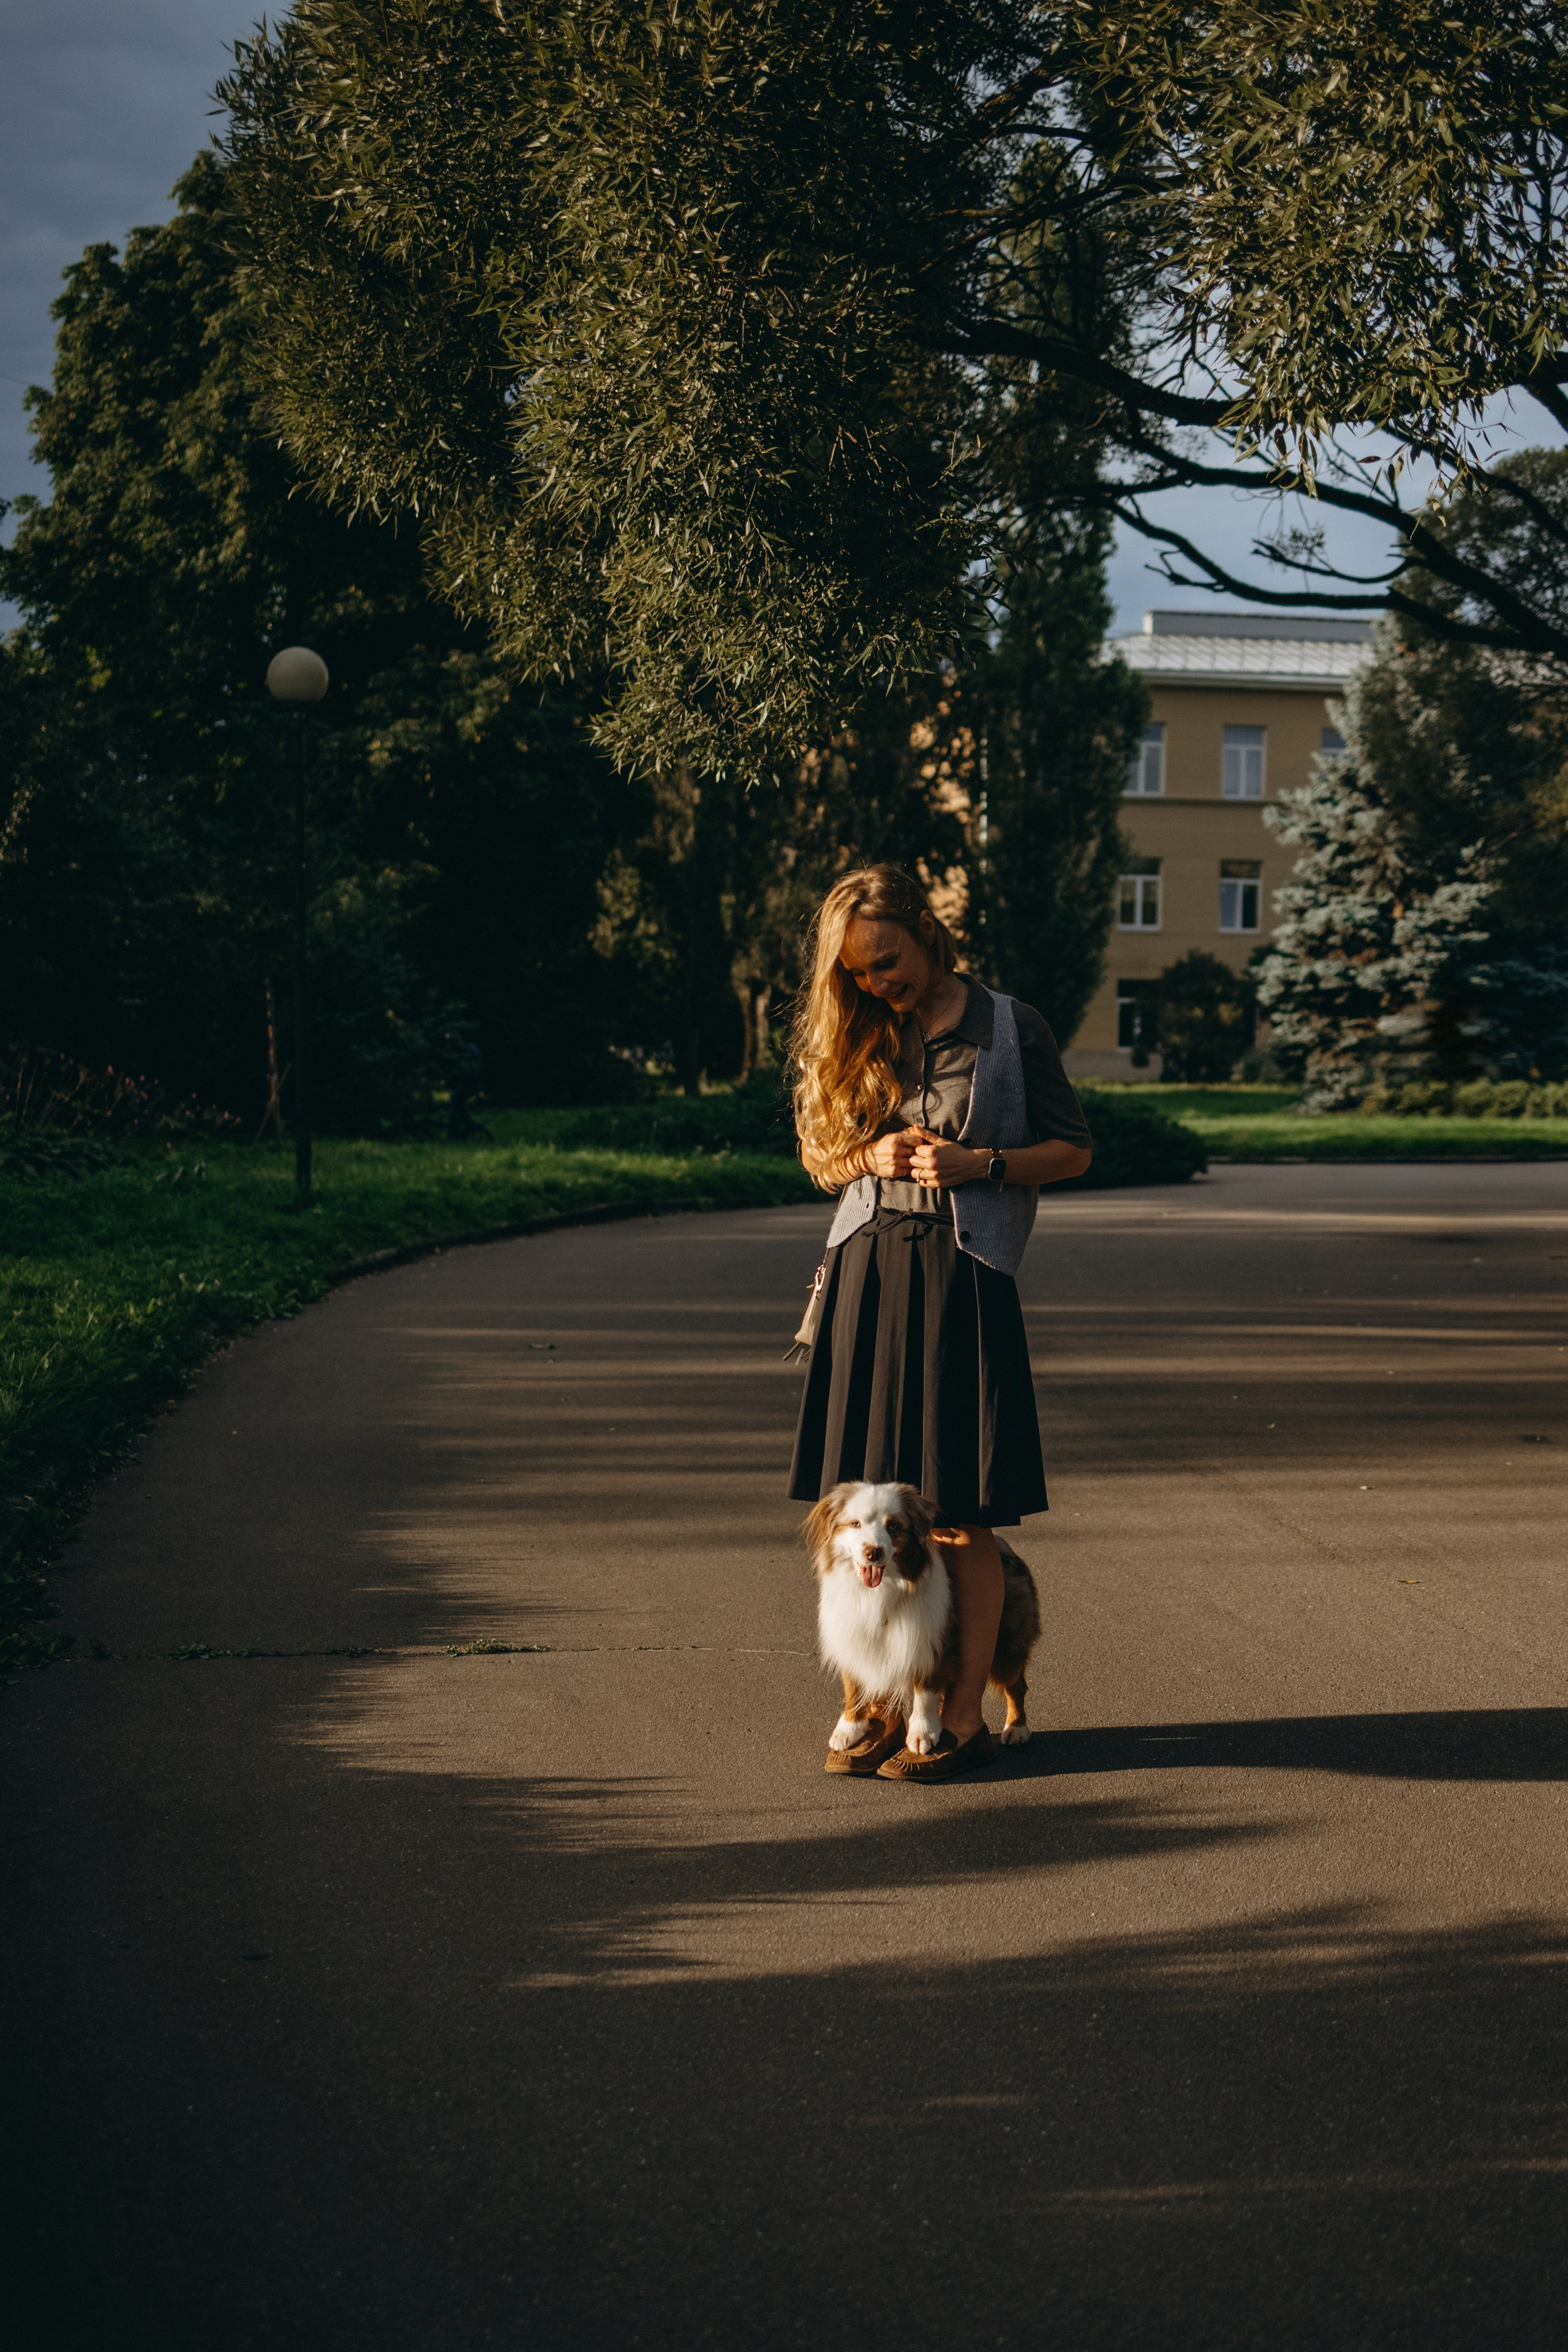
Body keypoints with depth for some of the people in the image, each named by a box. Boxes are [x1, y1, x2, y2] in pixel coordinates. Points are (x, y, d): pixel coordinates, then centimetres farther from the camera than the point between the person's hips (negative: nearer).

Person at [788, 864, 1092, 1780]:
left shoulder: (1012, 1030, 1)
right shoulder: (851, 1040, 11)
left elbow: (1074, 1149, 5)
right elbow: (820, 1157, 19)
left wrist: (980, 1164, -11)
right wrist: (873, 1156, -3)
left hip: (964, 1276, -4)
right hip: (868, 1268, 4)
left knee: (963, 1515, -4)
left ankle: (965, 1714, 3)